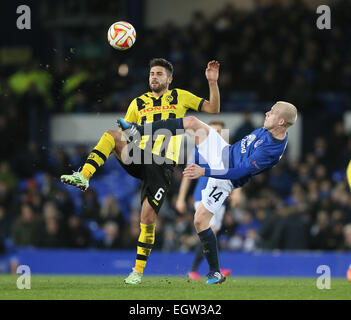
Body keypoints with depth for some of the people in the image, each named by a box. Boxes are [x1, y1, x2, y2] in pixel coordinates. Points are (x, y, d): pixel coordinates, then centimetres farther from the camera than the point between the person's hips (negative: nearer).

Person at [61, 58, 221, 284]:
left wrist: (213, 82, -1)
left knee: (148, 217, -9)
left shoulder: (180, 97, 14)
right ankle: (83, 176, -35)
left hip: (162, 165, -3)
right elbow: (124, 133, 21)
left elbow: (213, 109, 11)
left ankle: (139, 270, 5)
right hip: (139, 158, 3)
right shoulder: (139, 103, 20)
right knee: (111, 134, -25)